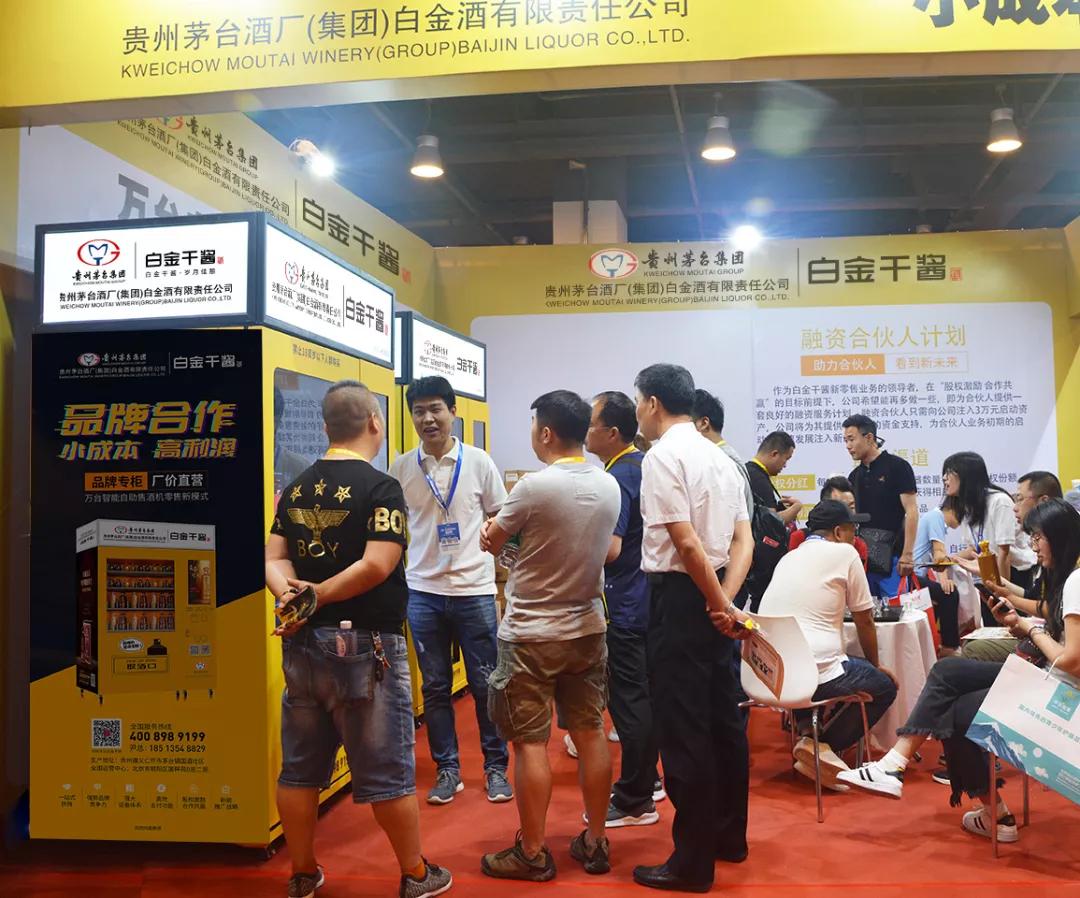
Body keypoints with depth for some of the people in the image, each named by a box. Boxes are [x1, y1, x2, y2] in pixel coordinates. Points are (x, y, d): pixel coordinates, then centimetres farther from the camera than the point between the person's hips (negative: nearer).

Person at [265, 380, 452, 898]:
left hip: (302, 643, 6)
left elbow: (273, 559, 2)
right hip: (363, 644, -6)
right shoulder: (381, 487, -14)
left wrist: (292, 595, -15)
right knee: (386, 770, 6)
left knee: (300, 767, 15)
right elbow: (377, 566, -23)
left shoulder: (297, 488, 7)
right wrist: (320, 595, -14)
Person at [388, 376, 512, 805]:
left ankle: (496, 767, 21)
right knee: (435, 687, 10)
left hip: (474, 588, -1)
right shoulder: (401, 467, 1)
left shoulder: (479, 462, -3)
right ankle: (447, 770, 23)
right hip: (423, 592, 2)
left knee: (486, 684, 6)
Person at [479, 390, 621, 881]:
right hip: (587, 630, 6)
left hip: (530, 635, -6)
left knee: (530, 743, 4)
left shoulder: (534, 487, -18)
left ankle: (532, 853, 14)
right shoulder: (609, 486, 1)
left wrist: (492, 531, 20)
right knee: (590, 734, 13)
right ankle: (595, 843, 24)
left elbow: (489, 542, -4)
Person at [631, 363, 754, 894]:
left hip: (680, 596, -9)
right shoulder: (721, 458, 13)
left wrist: (719, 607, -12)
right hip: (715, 600, 9)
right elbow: (744, 541, 8)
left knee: (682, 730, -1)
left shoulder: (662, 456, -14)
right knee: (722, 718, 17)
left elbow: (686, 543, -20)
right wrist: (726, 602, -2)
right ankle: (729, 835, 30)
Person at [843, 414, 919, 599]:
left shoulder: (897, 466, -4)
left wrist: (907, 554, -15)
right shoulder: (854, 476, 14)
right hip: (862, 558, 6)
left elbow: (911, 511, -9)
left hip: (891, 558, -6)